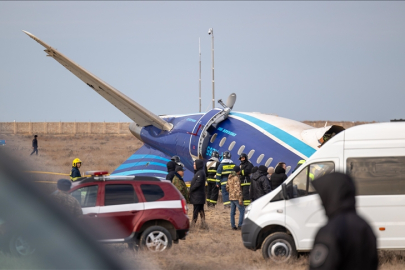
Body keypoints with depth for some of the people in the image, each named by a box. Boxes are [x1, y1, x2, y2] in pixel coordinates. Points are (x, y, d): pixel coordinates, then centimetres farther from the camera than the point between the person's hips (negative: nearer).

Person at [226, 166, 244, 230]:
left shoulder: (230, 178, 12)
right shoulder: (236, 178, -16)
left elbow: (227, 187, 20)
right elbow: (238, 189, -20)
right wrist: (240, 199, -21)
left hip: (231, 197, 9)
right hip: (236, 197, -9)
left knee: (232, 212, 10)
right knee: (242, 211, -5)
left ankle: (233, 225, 11)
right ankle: (240, 225, -11)